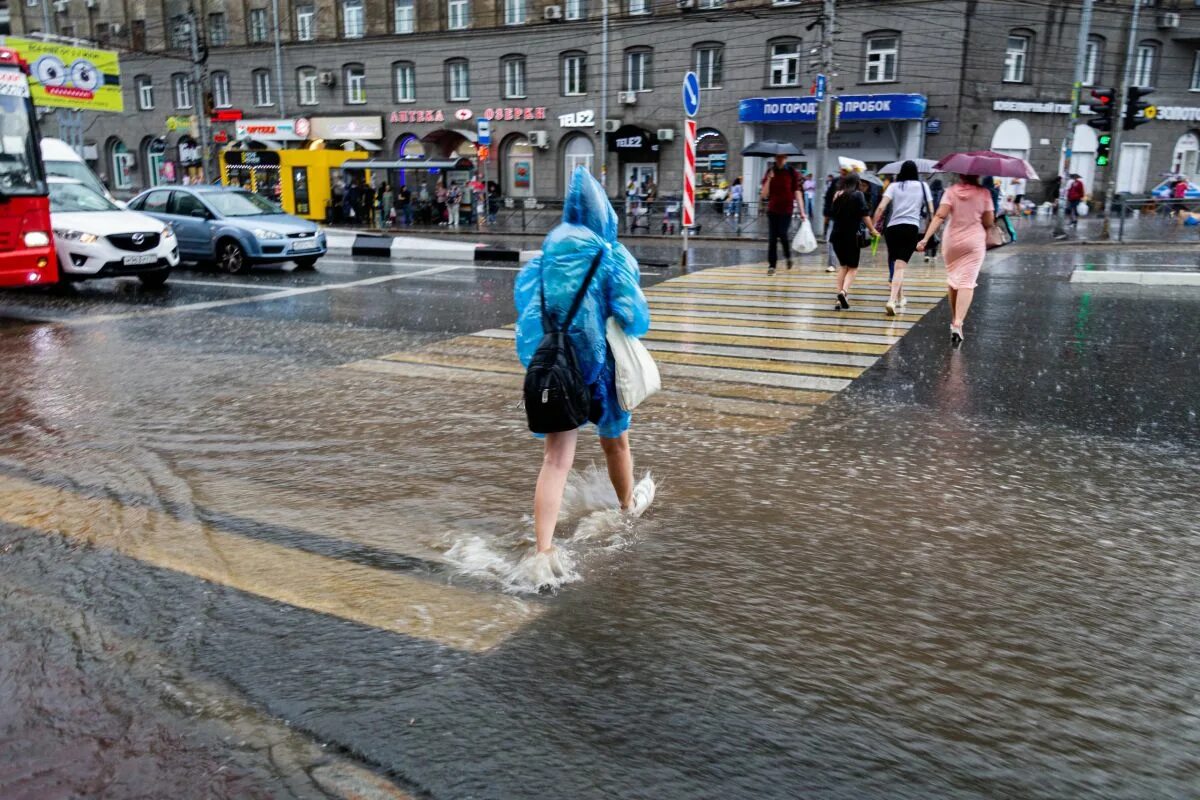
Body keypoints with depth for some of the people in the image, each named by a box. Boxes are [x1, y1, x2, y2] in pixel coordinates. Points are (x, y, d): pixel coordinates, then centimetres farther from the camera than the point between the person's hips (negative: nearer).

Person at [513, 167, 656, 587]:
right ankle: (628, 505, 50)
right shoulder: (614, 256, -9)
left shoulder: (548, 249, 1)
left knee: (556, 458, -2)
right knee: (615, 442, 23)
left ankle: (543, 552, -15)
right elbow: (633, 317, -16)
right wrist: (635, 326, 6)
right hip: (601, 363, -2)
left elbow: (524, 300, 2)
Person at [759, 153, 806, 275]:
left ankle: (788, 256, 18)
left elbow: (797, 192, -2)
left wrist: (802, 212, -8)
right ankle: (771, 265, 7)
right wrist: (769, 179, -14)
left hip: (786, 209, -2)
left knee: (782, 234, -11)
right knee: (772, 238, 0)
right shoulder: (770, 172, 6)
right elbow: (764, 195, 0)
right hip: (772, 210, 2)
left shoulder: (792, 172, -1)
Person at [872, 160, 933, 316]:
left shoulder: (894, 186, 8)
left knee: (896, 264, 19)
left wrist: (874, 225, -1)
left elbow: (881, 207, -6)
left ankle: (900, 297, 34)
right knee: (900, 266, -9)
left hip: (892, 228, 2)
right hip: (911, 228, -2)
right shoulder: (923, 186, 10)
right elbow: (931, 211, 8)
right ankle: (892, 300, -26)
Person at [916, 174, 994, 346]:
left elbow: (939, 216, -15)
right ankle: (958, 323, -23)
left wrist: (926, 238, -18)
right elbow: (989, 222, -2)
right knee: (967, 282, -7)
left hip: (952, 241, 2)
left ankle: (954, 320, 27)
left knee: (953, 280, 17)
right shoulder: (983, 193, -4)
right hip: (975, 241, -2)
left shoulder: (951, 191, -3)